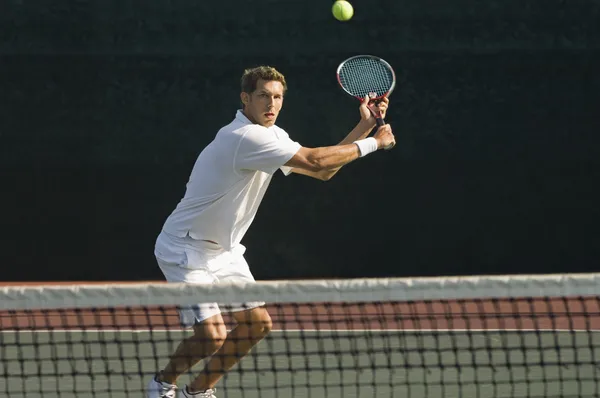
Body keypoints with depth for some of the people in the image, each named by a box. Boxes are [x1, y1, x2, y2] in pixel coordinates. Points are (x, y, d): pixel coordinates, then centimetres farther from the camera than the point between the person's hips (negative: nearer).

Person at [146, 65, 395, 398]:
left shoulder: (272, 135, 6)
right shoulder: (246, 138, -27)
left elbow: (322, 171, 10)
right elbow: (315, 160, -29)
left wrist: (365, 126, 2)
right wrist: (373, 143, -18)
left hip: (223, 250, 10)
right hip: (186, 250, -10)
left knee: (257, 323, 5)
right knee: (212, 336, -18)